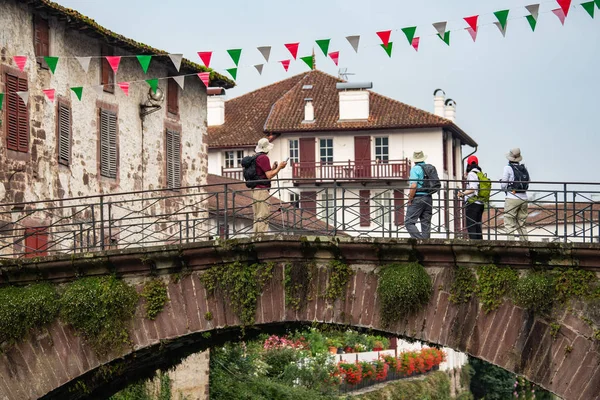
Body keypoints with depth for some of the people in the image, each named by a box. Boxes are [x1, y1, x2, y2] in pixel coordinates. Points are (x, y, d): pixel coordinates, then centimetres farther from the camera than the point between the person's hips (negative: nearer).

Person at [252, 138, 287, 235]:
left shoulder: (255, 158, 19)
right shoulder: (264, 158, -11)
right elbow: (269, 176, -15)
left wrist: (273, 168, 22)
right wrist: (279, 167, -4)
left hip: (255, 190, 10)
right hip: (262, 190, -10)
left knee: (257, 217, 10)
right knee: (263, 217, -10)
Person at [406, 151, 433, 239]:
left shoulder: (415, 169, -8)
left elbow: (414, 186, -18)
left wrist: (409, 200, -9)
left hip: (417, 198, -7)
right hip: (428, 198, 7)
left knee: (409, 223, -6)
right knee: (426, 224, 9)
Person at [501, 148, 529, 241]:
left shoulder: (508, 168, -4)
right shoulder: (524, 169, 12)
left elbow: (503, 185, -3)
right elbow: (528, 183, 12)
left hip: (512, 198, -6)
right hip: (524, 198, 6)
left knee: (509, 224, -5)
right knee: (521, 224, 11)